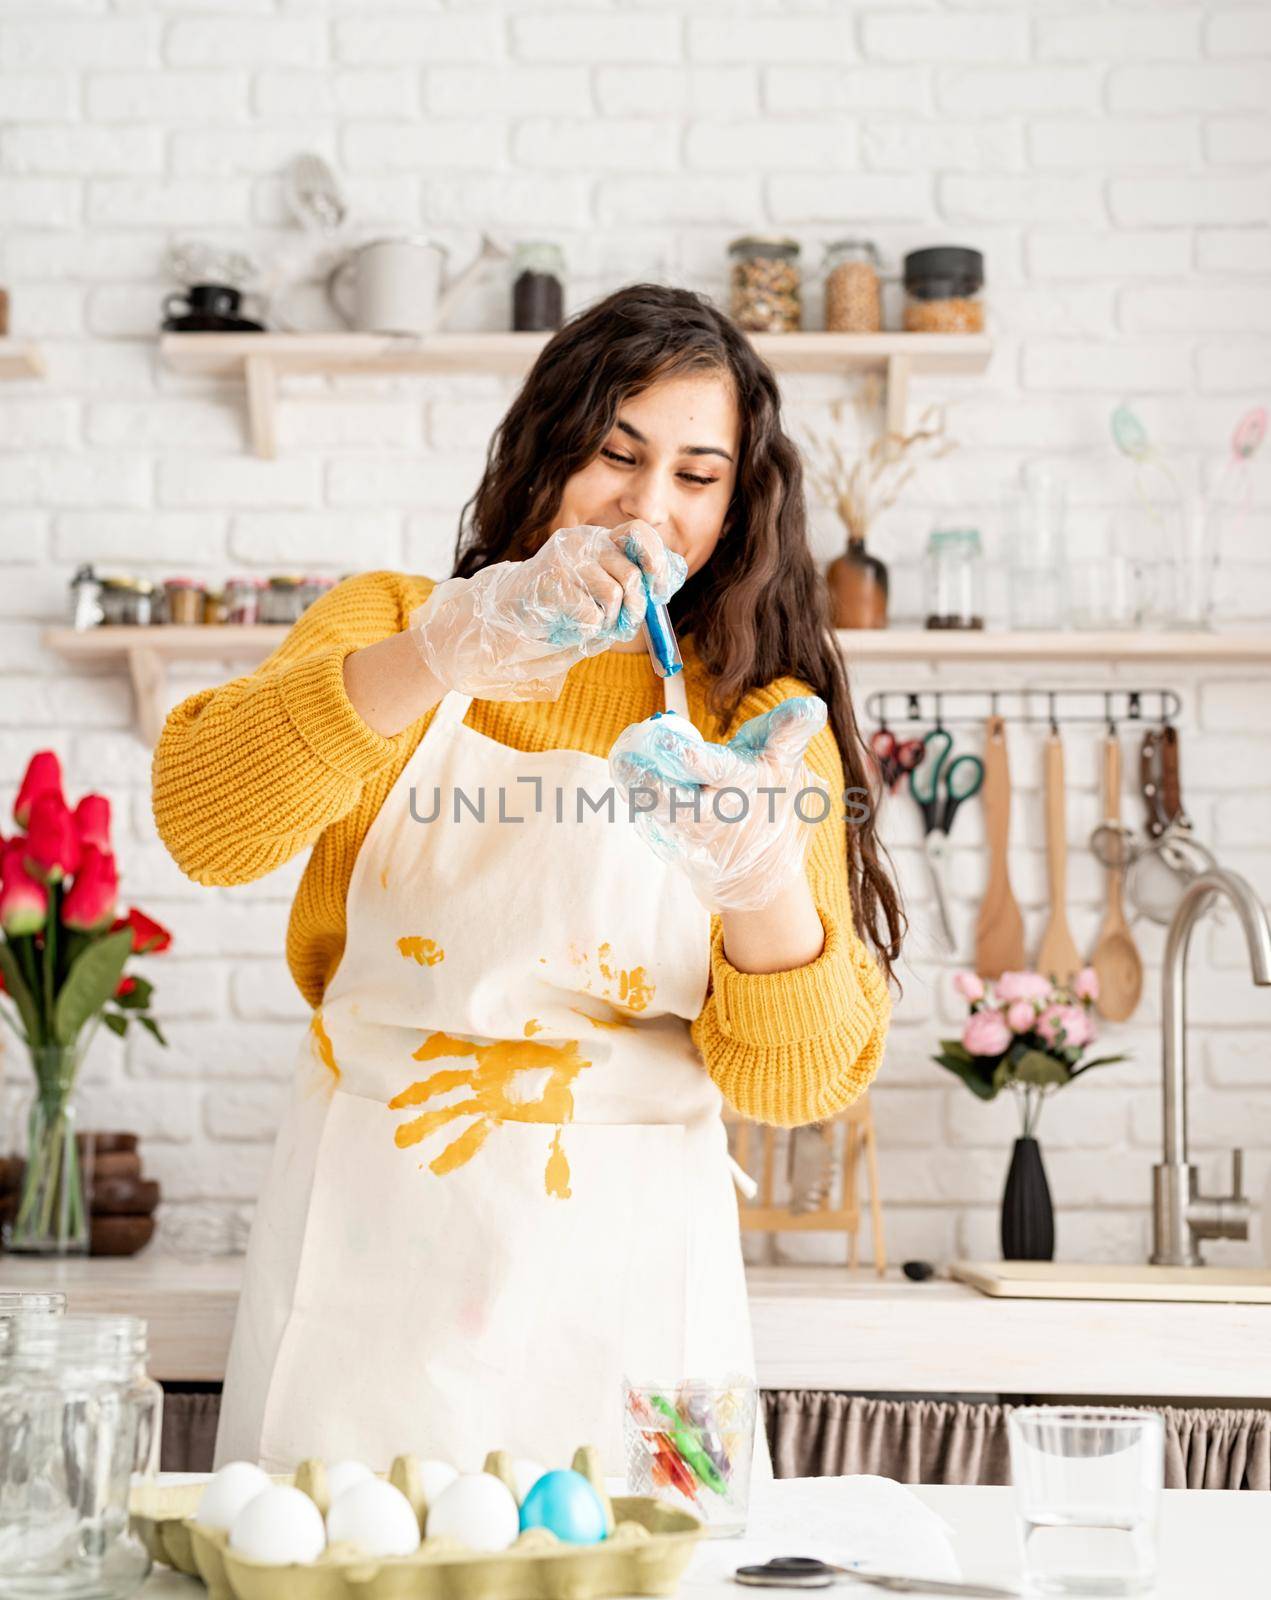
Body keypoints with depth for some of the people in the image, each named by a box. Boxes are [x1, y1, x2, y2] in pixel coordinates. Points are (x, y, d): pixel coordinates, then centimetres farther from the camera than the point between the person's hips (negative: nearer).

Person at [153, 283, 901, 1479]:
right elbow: (203, 826, -13)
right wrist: (448, 650, -25)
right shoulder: (389, 626, 7)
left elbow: (795, 1082, -2)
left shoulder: (763, 722, 8)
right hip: (373, 1255, -1)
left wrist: (767, 878, -21)